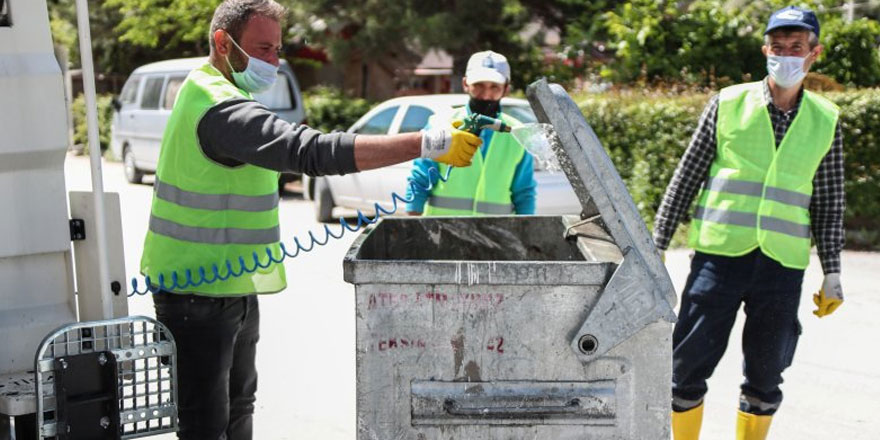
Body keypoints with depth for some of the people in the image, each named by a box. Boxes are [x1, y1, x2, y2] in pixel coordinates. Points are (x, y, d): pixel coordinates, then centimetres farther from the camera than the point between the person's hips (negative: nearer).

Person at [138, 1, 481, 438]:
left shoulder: (210, 92, 12)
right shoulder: (221, 109, -25)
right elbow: (315, 151, -37)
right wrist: (426, 144, -38)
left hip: (233, 288, 11)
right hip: (198, 294, -11)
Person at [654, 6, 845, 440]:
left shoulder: (826, 120, 8)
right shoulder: (728, 103, 2)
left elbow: (829, 204, 13)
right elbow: (686, 178, 5)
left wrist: (832, 274, 10)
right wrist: (657, 246, 2)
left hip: (783, 265, 2)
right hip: (719, 256, -1)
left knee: (765, 378, 10)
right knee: (688, 367, 1)